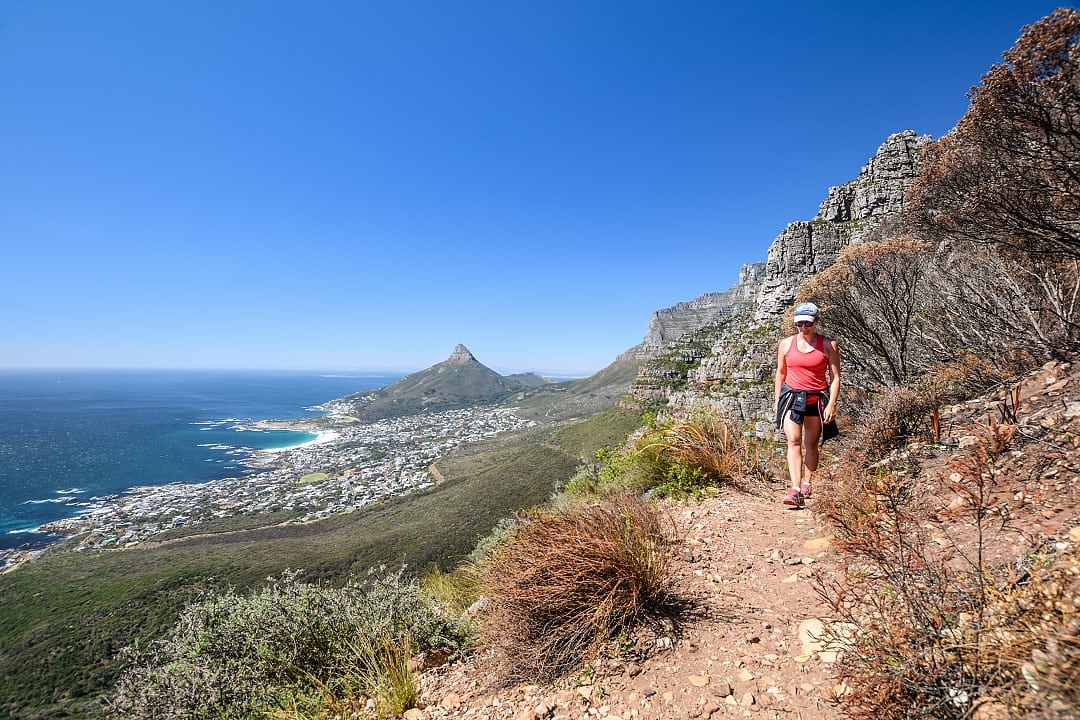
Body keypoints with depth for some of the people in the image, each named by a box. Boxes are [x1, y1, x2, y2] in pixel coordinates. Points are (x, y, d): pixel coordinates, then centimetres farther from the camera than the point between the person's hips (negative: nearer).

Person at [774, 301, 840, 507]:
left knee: (811, 444, 8)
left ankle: (806, 484, 24)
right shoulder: (785, 344, 5)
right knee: (793, 441, -12)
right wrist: (777, 399, 14)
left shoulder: (828, 345, -1)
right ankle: (795, 490, -18)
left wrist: (831, 404, -9)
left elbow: (835, 377, -1)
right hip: (792, 396, 1)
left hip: (816, 398, 0)